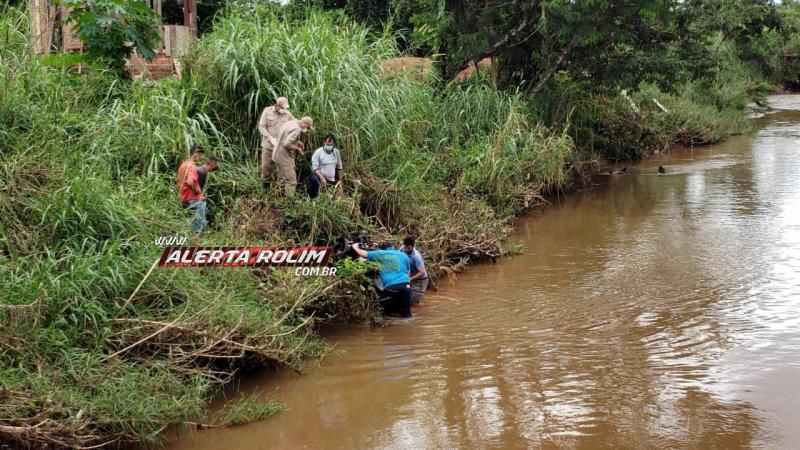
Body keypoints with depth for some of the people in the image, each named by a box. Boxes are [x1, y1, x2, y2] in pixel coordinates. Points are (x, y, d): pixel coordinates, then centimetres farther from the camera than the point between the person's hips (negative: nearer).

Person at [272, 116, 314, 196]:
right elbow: (287, 144, -29)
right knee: (291, 181, -7)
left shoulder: (290, 123, 8)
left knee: (282, 180, 19)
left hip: (278, 154, 10)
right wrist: (297, 148, -14)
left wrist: (297, 141, 10)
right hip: (285, 157, -10)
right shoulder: (296, 129, -22)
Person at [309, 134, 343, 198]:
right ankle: (313, 199, -27)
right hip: (320, 176, -5)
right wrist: (322, 178, -30)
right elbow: (315, 168, -16)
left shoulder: (336, 152, 3)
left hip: (331, 181, 5)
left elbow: (339, 167, 15)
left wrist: (340, 180, 13)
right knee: (314, 178, -38)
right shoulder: (318, 152, -12)